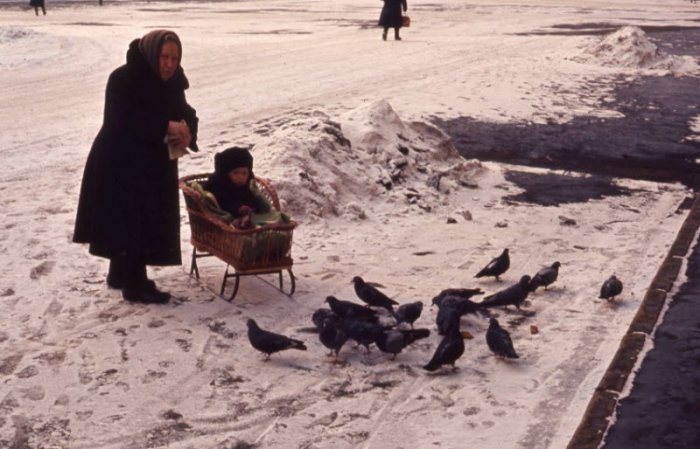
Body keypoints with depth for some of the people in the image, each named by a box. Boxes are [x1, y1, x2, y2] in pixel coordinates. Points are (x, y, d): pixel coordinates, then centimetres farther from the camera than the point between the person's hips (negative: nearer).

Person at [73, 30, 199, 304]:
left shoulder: (171, 83, 4)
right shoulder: (123, 79, -19)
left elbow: (185, 113, 2)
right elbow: (123, 119, -30)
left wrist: (186, 131, -22)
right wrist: (166, 126, -37)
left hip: (154, 166, 8)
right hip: (119, 165, -8)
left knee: (148, 222, 16)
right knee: (132, 223, -6)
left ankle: (121, 275, 33)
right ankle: (135, 285, 5)